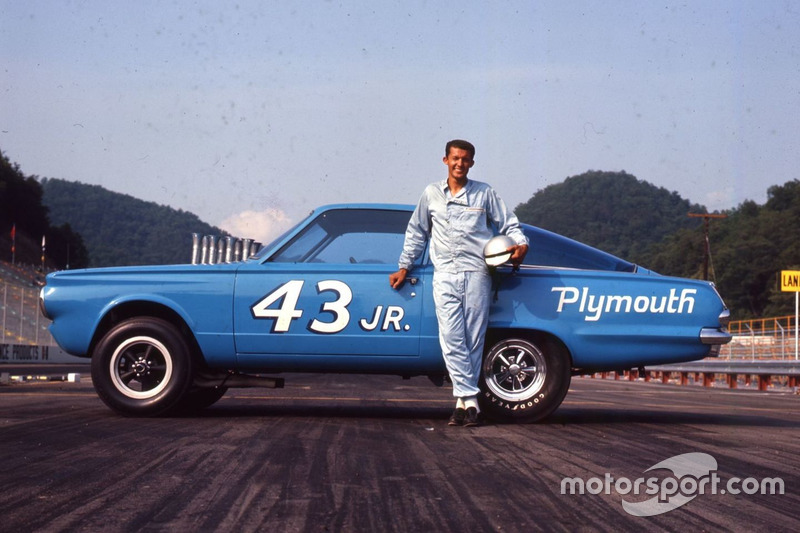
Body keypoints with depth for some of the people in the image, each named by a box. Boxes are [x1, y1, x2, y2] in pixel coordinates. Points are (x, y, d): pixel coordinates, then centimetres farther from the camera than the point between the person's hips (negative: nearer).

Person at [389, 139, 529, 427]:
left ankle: (464, 401, 0)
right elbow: (416, 233, 22)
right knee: (451, 338, -11)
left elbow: (509, 224, 14)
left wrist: (521, 243, -6)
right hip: (444, 275, 1)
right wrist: (404, 267, 19)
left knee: (474, 339, -3)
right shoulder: (431, 194, 15)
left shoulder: (485, 194, 11)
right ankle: (469, 400, -12)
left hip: (476, 273, -1)